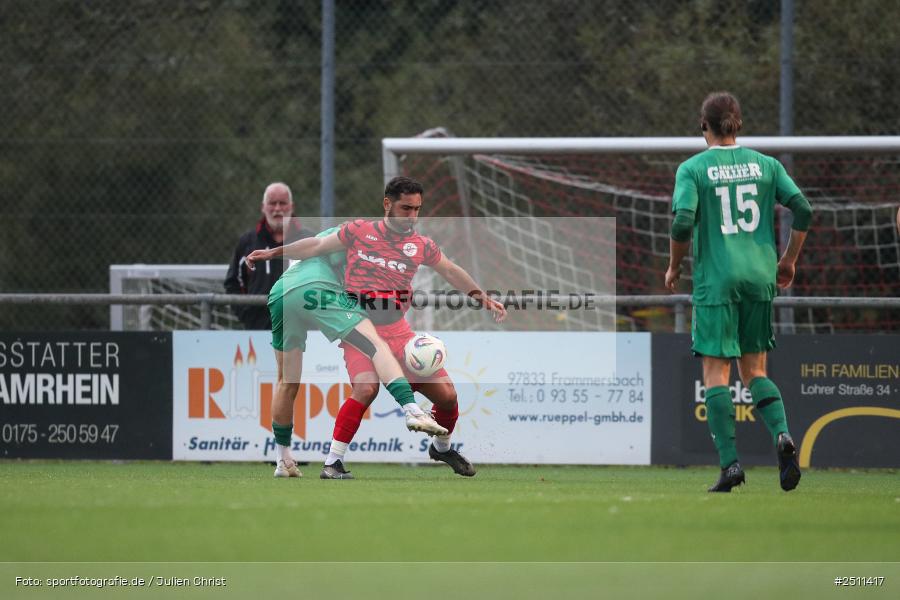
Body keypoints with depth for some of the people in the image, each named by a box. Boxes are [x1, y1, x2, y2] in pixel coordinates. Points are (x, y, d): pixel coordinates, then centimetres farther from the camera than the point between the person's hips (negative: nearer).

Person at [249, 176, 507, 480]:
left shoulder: (422, 245, 4)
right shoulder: (359, 231, -2)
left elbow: (452, 272, 21)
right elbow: (316, 246, 7)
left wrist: (482, 296, 17)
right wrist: (274, 252, 5)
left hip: (398, 332, 4)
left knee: (446, 395, 0)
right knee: (366, 387, -30)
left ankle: (442, 447, 32)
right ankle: (332, 463, -22)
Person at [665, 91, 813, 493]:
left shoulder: (692, 169, -3)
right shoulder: (765, 165, 7)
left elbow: (683, 221, -14)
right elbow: (803, 210, 1)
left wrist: (674, 266, 2)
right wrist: (789, 260, 13)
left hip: (715, 279, -4)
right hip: (760, 277, 4)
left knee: (716, 371, 0)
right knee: (755, 370, 13)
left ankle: (729, 463, -7)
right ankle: (781, 433, -13)